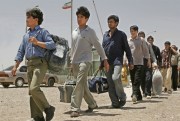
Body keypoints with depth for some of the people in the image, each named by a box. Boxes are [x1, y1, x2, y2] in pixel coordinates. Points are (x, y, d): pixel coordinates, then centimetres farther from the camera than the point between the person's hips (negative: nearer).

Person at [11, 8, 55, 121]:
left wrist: (37, 42, -17)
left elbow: (52, 45, -11)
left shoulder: (43, 32, 2)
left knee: (34, 88, -22)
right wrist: (15, 66, 14)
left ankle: (48, 108, -4)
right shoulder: (26, 35, 22)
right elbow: (21, 52, 22)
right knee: (32, 91, 4)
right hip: (30, 65, 7)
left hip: (40, 63, -7)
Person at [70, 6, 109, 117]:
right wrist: (71, 61, 21)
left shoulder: (90, 32, -2)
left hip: (85, 61, -6)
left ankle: (75, 109, -20)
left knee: (80, 84, -19)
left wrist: (105, 60, -2)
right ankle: (92, 104, 30)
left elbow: (98, 46, 0)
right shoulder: (74, 32, 14)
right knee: (83, 86, 13)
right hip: (75, 62, 6)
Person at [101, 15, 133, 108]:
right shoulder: (105, 35, 17)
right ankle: (115, 103, 10)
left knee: (115, 78, -23)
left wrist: (130, 62, -1)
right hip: (108, 62, 5)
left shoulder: (121, 34, 4)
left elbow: (127, 49, 4)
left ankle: (122, 97, -1)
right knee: (110, 84, 3)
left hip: (117, 61, -5)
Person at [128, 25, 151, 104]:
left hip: (139, 63, -3)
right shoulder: (128, 41, 11)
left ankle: (135, 95, -25)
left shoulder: (141, 40, 5)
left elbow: (145, 50, 7)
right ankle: (138, 96, 15)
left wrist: (148, 60, 5)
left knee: (137, 80, -16)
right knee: (133, 81, 6)